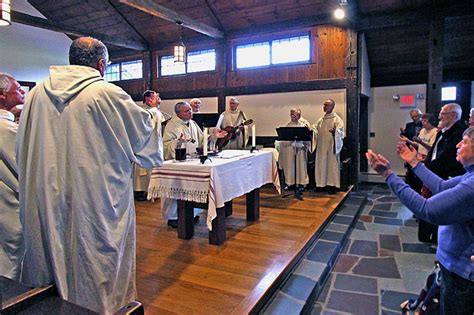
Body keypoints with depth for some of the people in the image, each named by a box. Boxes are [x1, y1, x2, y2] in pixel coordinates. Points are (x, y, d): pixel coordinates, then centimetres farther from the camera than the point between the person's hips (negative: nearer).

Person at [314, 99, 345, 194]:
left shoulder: (337, 119, -4)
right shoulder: (320, 120, 15)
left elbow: (341, 132, -14)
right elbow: (316, 131, 17)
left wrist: (334, 131, -34)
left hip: (331, 146, -6)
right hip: (321, 147, 6)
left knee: (332, 165, -1)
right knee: (321, 165, 7)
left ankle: (332, 185, 4)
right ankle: (322, 184, 15)